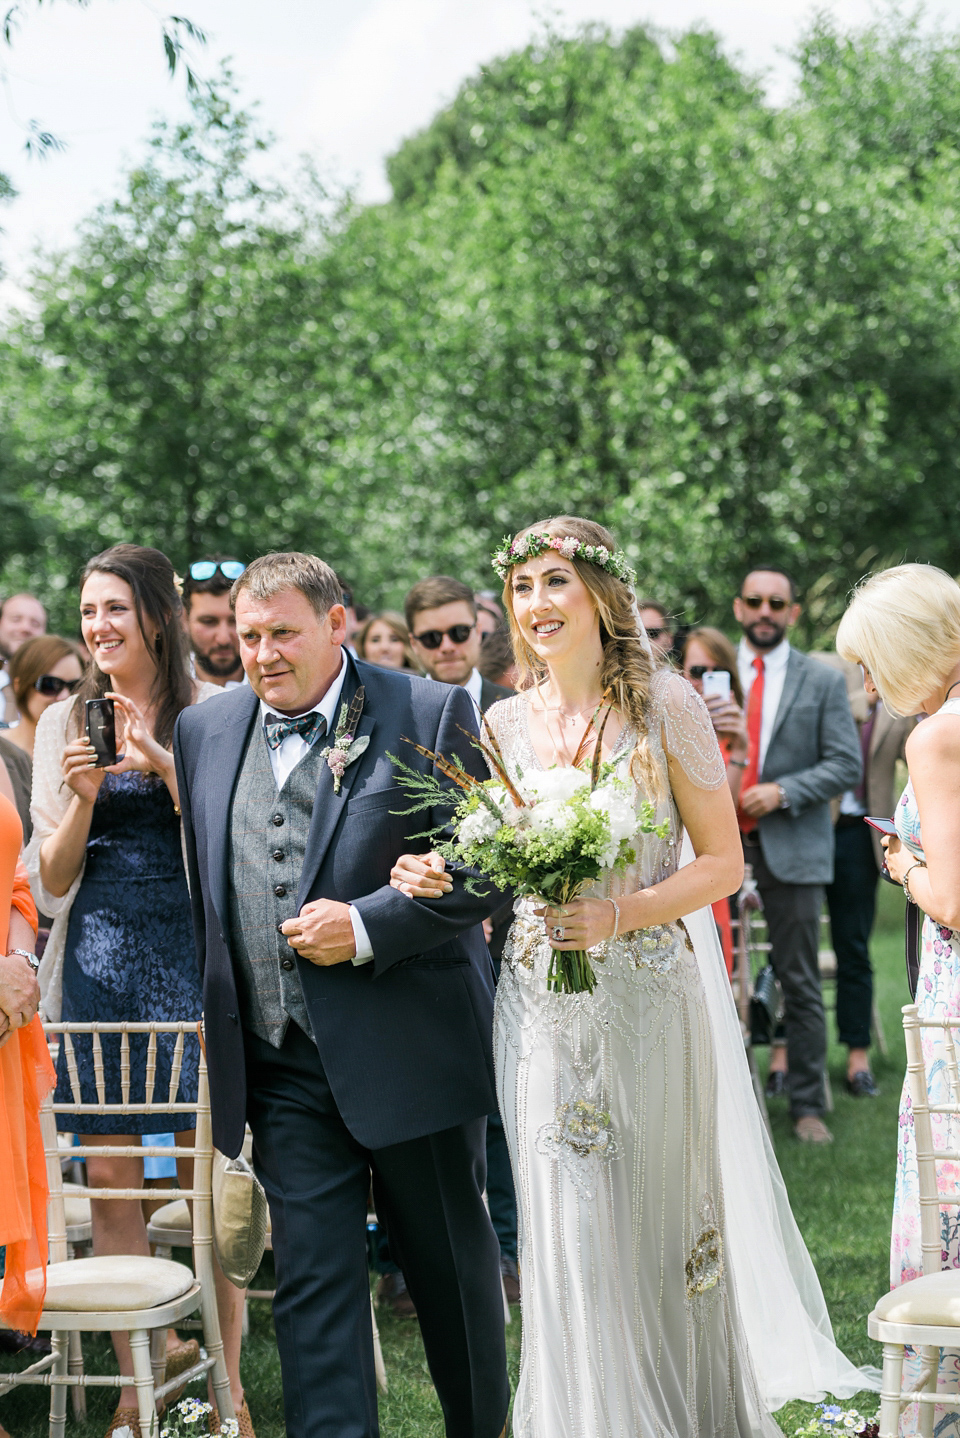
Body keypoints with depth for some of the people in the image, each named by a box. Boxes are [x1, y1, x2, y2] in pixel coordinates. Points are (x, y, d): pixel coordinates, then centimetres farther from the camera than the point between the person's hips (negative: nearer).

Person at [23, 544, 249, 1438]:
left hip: (192, 956, -3)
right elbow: (53, 880, 8)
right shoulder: (64, 724, 9)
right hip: (98, 960, 3)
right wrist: (84, 797, -10)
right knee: (109, 1176, 3)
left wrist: (164, 761, -15)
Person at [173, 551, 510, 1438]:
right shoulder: (205, 731, 8)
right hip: (284, 1064, 3)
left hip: (408, 1053, -3)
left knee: (452, 1265, 13)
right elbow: (199, 888, 16)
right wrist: (216, 1022, 12)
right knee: (312, 1282, 2)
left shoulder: (430, 714, -6)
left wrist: (367, 927, -17)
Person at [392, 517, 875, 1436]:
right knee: (569, 1232, 3)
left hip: (650, 994, -3)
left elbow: (723, 860, -5)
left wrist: (619, 915, -19)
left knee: (663, 1222, 8)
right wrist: (435, 876, -7)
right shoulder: (506, 723, 7)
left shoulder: (664, 705, -5)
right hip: (542, 1006, 3)